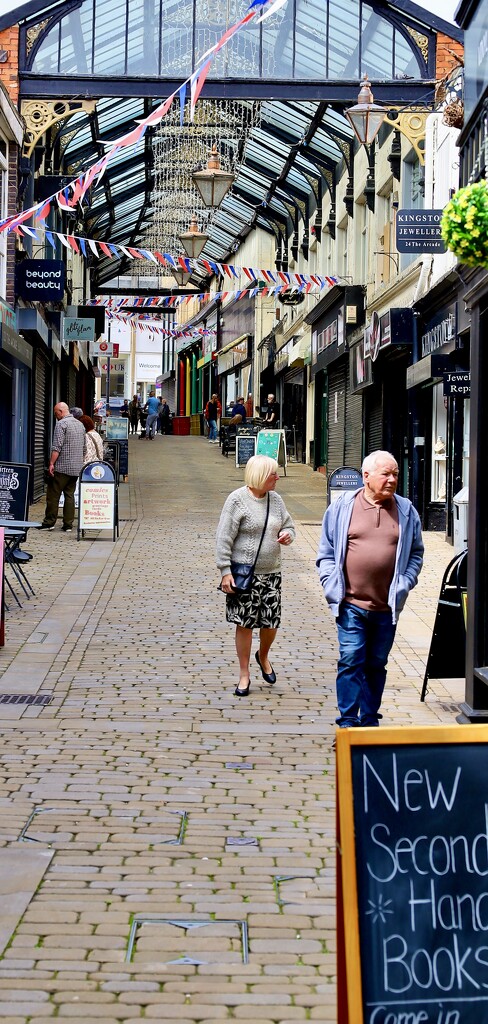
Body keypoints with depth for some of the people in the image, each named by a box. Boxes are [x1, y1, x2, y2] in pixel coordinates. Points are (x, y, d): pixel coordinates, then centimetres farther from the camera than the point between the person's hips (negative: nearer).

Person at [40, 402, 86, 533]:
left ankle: (49, 522, 2)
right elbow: (83, 447, 19)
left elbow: (57, 446, -18)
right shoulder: (80, 424, 14)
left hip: (62, 467, -7)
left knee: (53, 494, 0)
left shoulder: (61, 424, -10)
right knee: (70, 495, 8)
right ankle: (68, 524, 5)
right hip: (76, 467, 7)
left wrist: (51, 463, -17)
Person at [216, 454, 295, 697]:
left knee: (271, 622, 5)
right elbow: (224, 538, -10)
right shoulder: (237, 500, -10)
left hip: (271, 572, 5)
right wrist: (225, 571, -15)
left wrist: (288, 535, -5)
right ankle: (244, 675, 13)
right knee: (245, 623, 1)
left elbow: (288, 525, 20)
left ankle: (263, 656, 37)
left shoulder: (275, 499, 8)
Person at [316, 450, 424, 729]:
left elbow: (416, 553, 11)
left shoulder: (406, 511, 6)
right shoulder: (342, 507, 1)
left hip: (387, 607, 2)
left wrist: (404, 586, -2)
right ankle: (348, 721, -2)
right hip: (351, 604, -2)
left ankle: (370, 719, 21)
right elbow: (326, 554, 5)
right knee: (351, 661, -7)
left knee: (377, 664, 11)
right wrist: (334, 588, -6)